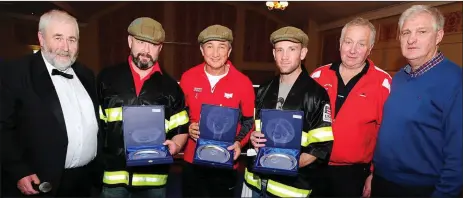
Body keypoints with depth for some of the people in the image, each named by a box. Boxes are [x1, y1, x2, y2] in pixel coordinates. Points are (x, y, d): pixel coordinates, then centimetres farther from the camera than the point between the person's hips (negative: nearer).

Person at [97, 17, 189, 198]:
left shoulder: (170, 86, 4)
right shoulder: (107, 78, 4)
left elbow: (181, 129, 7)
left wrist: (175, 145, -13)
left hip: (153, 178, 1)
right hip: (112, 175, 0)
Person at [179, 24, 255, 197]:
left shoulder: (243, 82, -11)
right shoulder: (188, 78, -6)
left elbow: (249, 120, 1)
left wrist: (239, 142, -16)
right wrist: (187, 128, -11)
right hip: (193, 161, 2)